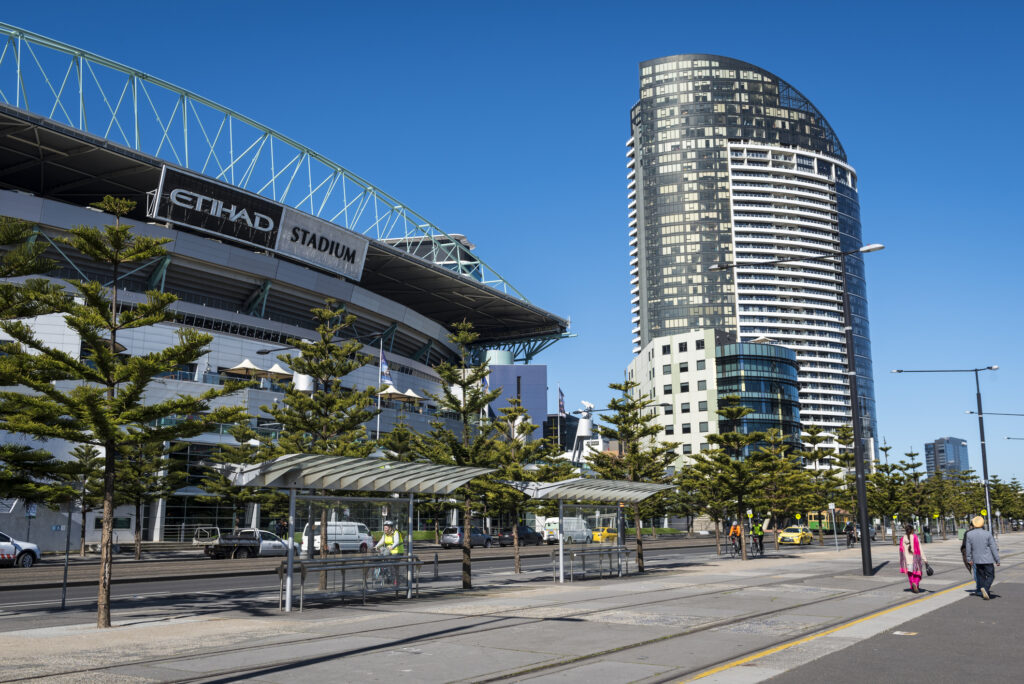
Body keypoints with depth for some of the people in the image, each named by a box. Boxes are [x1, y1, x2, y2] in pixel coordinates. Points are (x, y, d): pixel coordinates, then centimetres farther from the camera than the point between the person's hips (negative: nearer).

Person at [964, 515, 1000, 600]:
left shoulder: (969, 534, -3)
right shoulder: (987, 534, -12)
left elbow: (968, 548, 3)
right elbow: (993, 548, -9)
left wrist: (969, 559, 14)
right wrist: (997, 560, -2)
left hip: (977, 560, 4)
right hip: (987, 559, -3)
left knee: (981, 575, 16)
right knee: (990, 575, 3)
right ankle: (985, 588, -18)